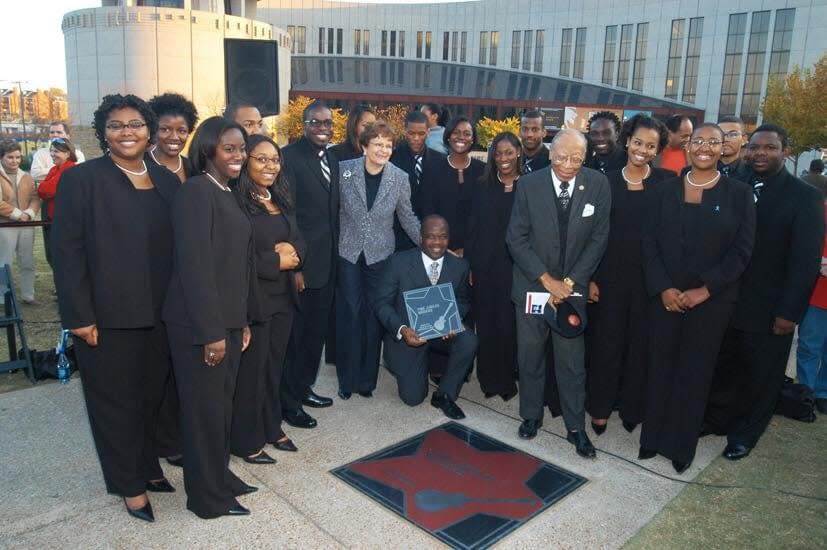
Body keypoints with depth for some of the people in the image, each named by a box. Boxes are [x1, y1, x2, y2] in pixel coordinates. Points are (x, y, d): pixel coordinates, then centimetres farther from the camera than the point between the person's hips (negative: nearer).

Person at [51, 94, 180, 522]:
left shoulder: (167, 181, 8)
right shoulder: (81, 179, -6)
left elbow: (179, 246, 9)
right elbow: (67, 251, -9)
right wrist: (79, 317, -13)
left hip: (162, 315, 4)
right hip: (108, 317, -4)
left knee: (153, 394, 16)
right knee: (117, 401, 10)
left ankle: (148, 466, 35)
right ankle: (129, 484, 27)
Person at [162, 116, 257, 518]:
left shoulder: (227, 194, 12)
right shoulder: (196, 191, -15)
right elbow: (194, 265, -20)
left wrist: (242, 321, 14)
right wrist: (211, 332, -20)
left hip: (227, 319, 8)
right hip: (200, 323, -8)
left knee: (222, 403, 18)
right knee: (204, 407, 6)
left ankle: (220, 476, 35)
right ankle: (207, 497, 24)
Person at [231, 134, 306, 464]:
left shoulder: (281, 199, 10)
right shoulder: (236, 202, -14)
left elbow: (299, 241, 11)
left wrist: (291, 250, -11)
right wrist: (276, 261, -15)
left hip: (283, 296, 7)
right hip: (252, 298, -7)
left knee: (274, 365, 17)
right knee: (251, 370, 6)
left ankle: (271, 427, 34)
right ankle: (246, 440, 22)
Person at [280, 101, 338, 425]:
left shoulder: (332, 161, 12)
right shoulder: (290, 156, -12)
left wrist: (335, 256, 11)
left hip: (327, 262, 8)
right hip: (300, 263, -7)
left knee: (317, 331, 17)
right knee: (295, 334, 5)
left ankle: (304, 387, 35)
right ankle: (289, 402, 21)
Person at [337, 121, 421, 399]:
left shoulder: (400, 178, -5)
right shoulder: (344, 170, -8)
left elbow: (408, 218, 3)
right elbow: (333, 209, 0)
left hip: (380, 254, 1)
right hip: (348, 252, -1)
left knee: (374, 314, 7)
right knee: (350, 314, 5)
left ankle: (367, 378, 24)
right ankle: (347, 378, 21)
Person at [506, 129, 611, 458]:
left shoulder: (598, 185, -6)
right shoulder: (529, 185, -8)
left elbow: (598, 239, -3)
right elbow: (516, 239, -8)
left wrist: (569, 282, -11)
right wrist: (547, 280, -13)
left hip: (573, 286, 0)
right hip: (532, 285, 0)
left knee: (572, 360, 6)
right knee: (530, 356, 12)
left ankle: (576, 427, 23)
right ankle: (531, 415, 32)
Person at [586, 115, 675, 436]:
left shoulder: (667, 183, -1)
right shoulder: (608, 182, 2)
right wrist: (590, 278, -2)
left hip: (650, 277, 0)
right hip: (610, 276, 1)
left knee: (641, 343, 11)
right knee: (606, 342, 9)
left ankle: (632, 408, 30)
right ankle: (601, 407, 25)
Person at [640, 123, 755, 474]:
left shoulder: (738, 194, -2)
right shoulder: (668, 189, 3)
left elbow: (741, 251, -6)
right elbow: (649, 241, 0)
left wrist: (703, 290, -13)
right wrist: (663, 288, -10)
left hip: (711, 300, -1)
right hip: (665, 296, 1)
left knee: (695, 372, 9)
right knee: (660, 367, 8)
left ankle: (682, 445, 25)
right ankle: (653, 436, 25)